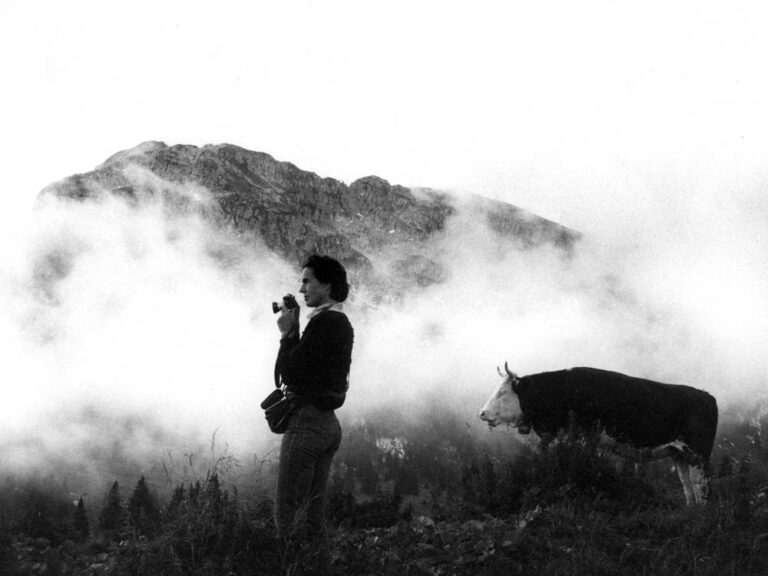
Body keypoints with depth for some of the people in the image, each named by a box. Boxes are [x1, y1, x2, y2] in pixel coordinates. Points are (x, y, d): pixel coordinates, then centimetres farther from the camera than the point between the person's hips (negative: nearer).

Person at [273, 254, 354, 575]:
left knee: (286, 516, -7)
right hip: (329, 423, 10)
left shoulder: (324, 322, -15)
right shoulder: (342, 323, 14)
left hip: (308, 422, -10)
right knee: (314, 515, 13)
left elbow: (290, 371, -16)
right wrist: (293, 335, 9)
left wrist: (287, 333, -5)